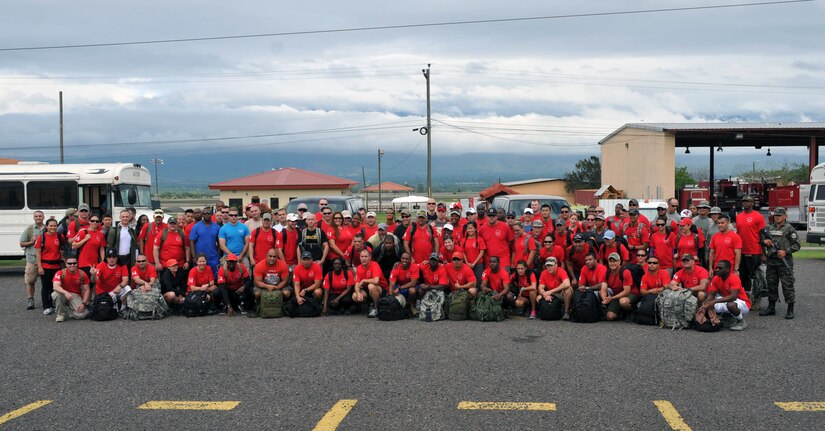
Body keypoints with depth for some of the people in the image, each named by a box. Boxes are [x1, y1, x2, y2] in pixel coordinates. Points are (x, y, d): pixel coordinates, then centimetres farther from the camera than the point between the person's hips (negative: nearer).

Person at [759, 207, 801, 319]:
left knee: (787, 285, -4)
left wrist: (786, 251, -17)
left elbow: (796, 245, -5)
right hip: (771, 261, 6)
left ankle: (790, 309, 1)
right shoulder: (769, 228, 13)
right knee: (771, 284, 11)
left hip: (784, 262, -5)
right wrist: (764, 241, -1)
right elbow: (761, 240, 22)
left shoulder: (789, 229, -2)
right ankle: (771, 307, 20)